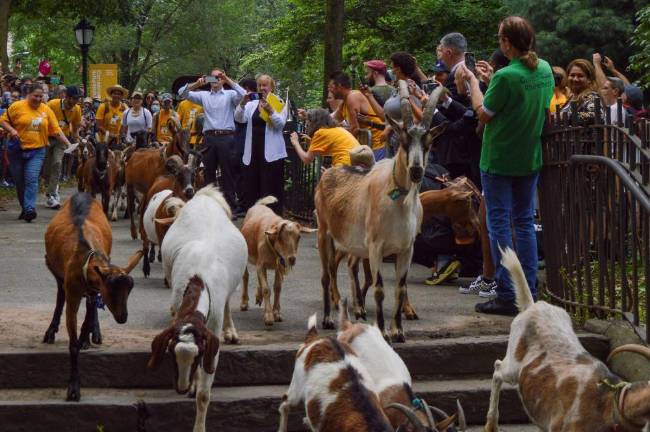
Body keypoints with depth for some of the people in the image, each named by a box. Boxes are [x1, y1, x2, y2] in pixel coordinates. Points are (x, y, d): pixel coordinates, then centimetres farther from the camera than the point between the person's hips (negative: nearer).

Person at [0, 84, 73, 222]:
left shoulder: (46, 110, 3)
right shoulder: (17, 106, -3)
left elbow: (56, 130, 6)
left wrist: (68, 144, -1)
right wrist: (11, 130, -16)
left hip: (37, 150, 0)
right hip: (17, 150, 0)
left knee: (32, 179, -16)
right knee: (19, 181, 7)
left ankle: (30, 209, -21)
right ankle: (24, 208, 22)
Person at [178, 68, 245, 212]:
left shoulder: (230, 95, 6)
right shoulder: (204, 95, 13)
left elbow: (243, 94, -14)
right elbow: (182, 93, 8)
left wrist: (228, 80, -14)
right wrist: (196, 84, -6)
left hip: (226, 137, -3)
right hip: (209, 137, 3)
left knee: (227, 173, -1)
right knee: (209, 173, 8)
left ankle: (231, 207, 2)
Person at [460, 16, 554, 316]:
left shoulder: (506, 77, -21)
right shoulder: (545, 70, 2)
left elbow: (484, 114, -11)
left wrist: (473, 81, 1)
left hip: (499, 159, -6)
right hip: (530, 158, 6)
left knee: (499, 223, 1)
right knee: (525, 222, 13)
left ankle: (506, 296, 0)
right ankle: (530, 293, 14)